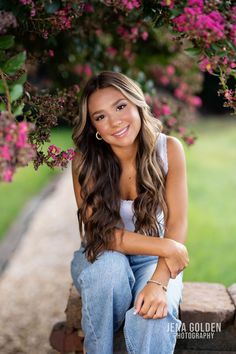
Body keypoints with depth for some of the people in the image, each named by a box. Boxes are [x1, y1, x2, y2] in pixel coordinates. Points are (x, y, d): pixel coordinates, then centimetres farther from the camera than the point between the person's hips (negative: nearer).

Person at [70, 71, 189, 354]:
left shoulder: (168, 149, -15)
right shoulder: (85, 160, -17)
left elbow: (177, 222, -17)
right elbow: (100, 234, -19)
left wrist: (159, 281, -32)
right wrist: (165, 247, -28)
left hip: (154, 260, 0)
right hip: (100, 259, 1)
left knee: (153, 315, -32)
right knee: (110, 265, -35)